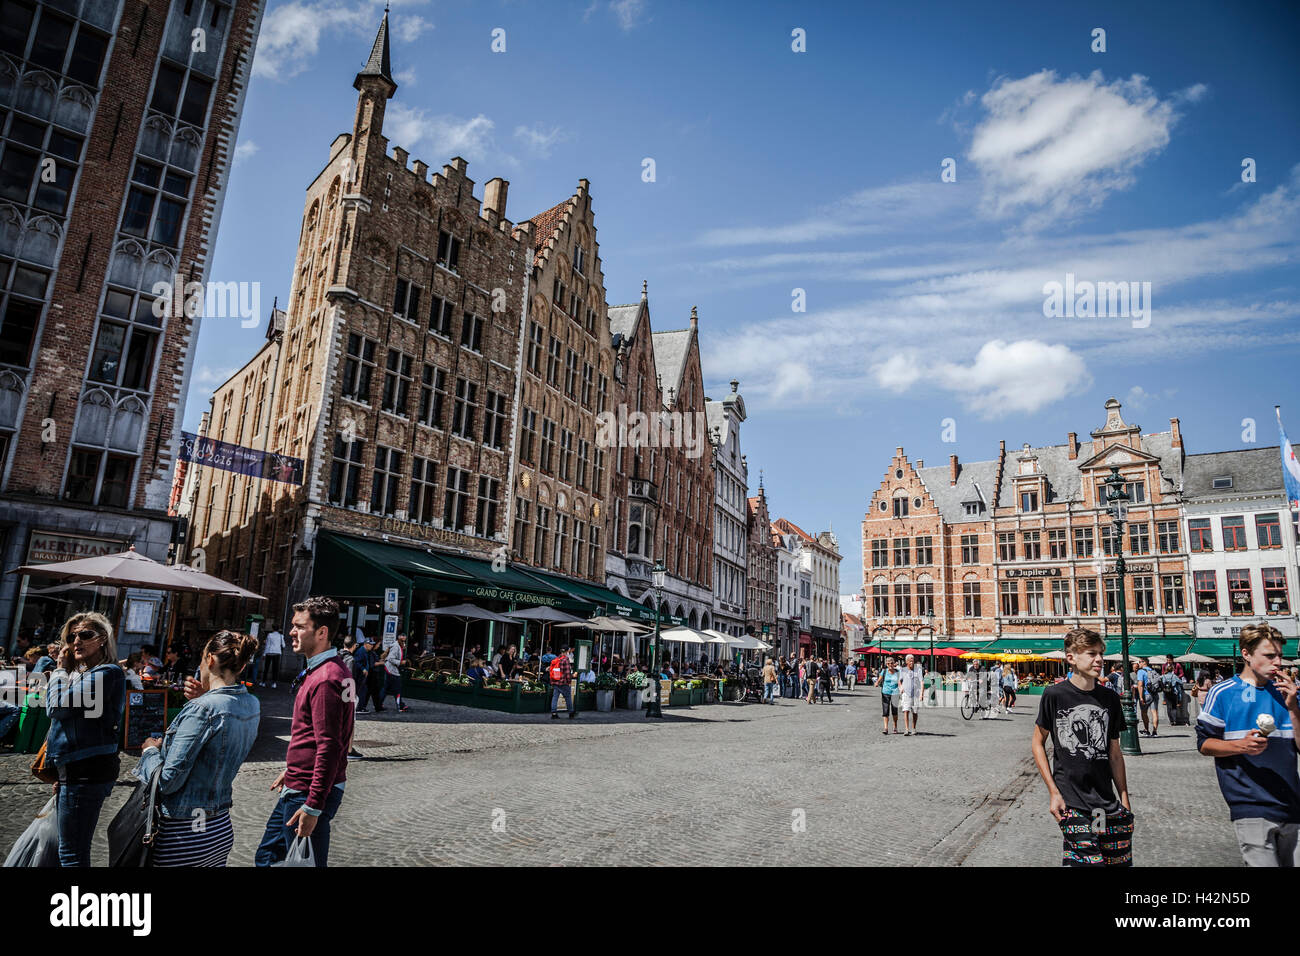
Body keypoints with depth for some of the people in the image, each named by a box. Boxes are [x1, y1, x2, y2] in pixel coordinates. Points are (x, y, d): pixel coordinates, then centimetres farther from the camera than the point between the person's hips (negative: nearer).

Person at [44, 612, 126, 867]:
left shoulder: (106, 673, -15)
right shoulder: (82, 673, 17)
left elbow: (57, 706, -18)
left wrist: (60, 669, -4)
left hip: (85, 771, -10)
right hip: (78, 769, 10)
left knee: (72, 853, -5)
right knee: (68, 848, 19)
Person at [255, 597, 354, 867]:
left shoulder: (326, 680, -23)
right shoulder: (322, 670, 11)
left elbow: (329, 748, -26)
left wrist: (313, 807, -25)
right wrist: (291, 769, 26)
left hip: (309, 793, -10)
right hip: (297, 786, 10)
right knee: (267, 856, 20)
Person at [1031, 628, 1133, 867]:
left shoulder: (1110, 698, 7)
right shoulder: (1054, 695, -6)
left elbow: (1114, 753, 14)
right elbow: (1037, 743, 1)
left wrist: (1125, 801, 11)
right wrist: (1053, 792, -4)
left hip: (1108, 803, 4)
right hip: (1070, 803, -4)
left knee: (1121, 861, 3)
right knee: (1088, 861, -11)